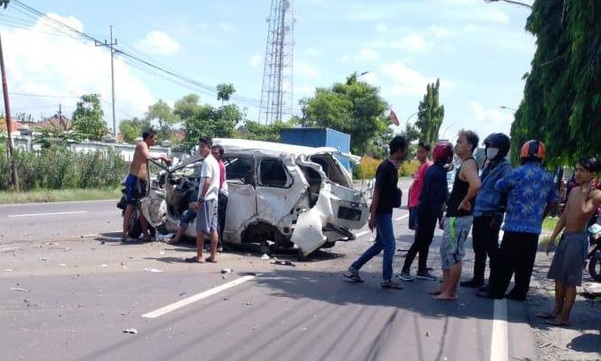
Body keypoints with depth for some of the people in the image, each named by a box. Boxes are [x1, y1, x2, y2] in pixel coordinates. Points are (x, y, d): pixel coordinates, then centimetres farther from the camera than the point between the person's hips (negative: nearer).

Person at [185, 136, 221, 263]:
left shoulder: (207, 161, -13)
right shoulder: (214, 161, 16)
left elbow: (207, 182, -21)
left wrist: (199, 200, -21)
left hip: (206, 199, -9)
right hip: (214, 198, 9)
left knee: (200, 229, -4)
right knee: (213, 228, 7)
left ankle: (199, 256, -1)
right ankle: (213, 256, 10)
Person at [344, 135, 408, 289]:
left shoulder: (393, 167, 12)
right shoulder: (385, 167, -16)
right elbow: (376, 191, -19)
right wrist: (373, 216, -20)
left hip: (386, 212, 10)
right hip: (381, 212, -10)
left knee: (379, 245, 15)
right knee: (390, 245, -2)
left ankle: (353, 268, 21)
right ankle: (387, 279, 9)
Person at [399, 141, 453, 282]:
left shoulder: (433, 169, 10)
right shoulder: (438, 173, -19)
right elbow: (436, 198, -23)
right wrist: (440, 216, -24)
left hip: (425, 210, 9)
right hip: (428, 212, -9)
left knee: (425, 241, 14)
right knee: (420, 242, -4)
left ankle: (422, 270, 22)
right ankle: (405, 270, 1)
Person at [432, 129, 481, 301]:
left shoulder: (469, 164, -16)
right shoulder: (465, 164, 15)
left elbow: (476, 185, -36)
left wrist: (465, 202, -23)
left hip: (459, 217, -11)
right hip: (453, 216, 11)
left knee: (454, 255, -4)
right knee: (446, 251, 16)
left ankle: (450, 292, 4)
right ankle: (445, 287, 25)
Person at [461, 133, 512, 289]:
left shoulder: (504, 168, -10)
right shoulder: (487, 165, 16)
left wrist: (498, 216, -19)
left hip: (490, 216, -8)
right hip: (479, 214, 8)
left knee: (492, 250, -1)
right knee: (479, 249, 15)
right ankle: (477, 279, 26)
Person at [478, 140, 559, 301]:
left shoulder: (519, 172, -9)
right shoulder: (548, 178, 9)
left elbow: (499, 186, 0)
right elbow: (554, 200, 16)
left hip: (515, 225, -6)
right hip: (534, 227, 6)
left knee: (505, 260, -1)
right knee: (525, 263, 10)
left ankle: (496, 290, 2)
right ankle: (519, 292, 15)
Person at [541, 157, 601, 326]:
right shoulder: (574, 191, 12)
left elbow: (583, 212, -30)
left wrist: (584, 192, -17)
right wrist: (552, 238, 15)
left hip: (578, 239, -8)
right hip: (565, 237, 8)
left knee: (570, 281, -2)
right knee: (558, 277, 14)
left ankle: (564, 317, 6)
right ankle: (557, 311, 26)